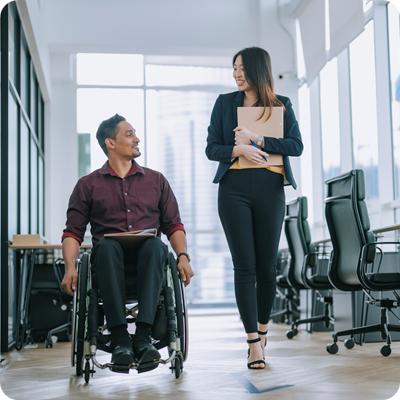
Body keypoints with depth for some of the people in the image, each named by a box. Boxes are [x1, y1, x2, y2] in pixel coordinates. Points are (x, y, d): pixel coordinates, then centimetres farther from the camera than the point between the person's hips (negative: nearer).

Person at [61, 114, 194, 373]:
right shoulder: (88, 185, 16)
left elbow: (173, 225, 15)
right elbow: (73, 232, 10)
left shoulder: (156, 180, 21)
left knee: (155, 245, -35)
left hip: (147, 259, 1)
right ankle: (120, 339, -41)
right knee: (106, 245, -36)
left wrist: (183, 256, -5)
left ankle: (143, 336, -43)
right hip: (111, 260, -1)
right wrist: (70, 267, -10)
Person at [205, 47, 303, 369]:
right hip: (234, 188, 0)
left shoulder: (281, 105, 8)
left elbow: (297, 146, -3)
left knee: (267, 265, 4)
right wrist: (239, 150, -13)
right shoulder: (225, 103, 10)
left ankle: (262, 327, 25)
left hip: (269, 189, 0)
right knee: (245, 265, -6)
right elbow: (211, 149, 6)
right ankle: (254, 342, -4)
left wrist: (256, 140, -13)